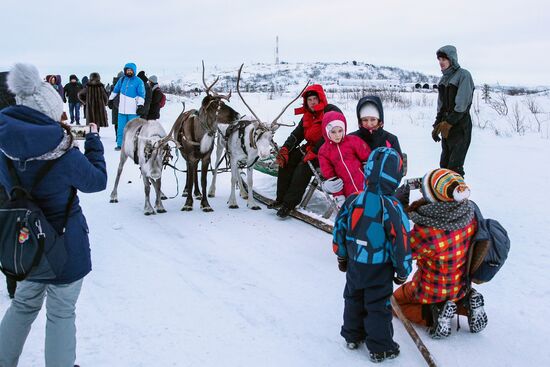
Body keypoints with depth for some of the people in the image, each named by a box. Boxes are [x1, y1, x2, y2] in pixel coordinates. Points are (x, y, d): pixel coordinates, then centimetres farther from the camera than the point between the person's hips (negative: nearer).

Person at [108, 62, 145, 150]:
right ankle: (120, 144, 15)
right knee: (121, 128, 7)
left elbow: (141, 94, -7)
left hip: (133, 110, -4)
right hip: (122, 109, 4)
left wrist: (140, 105, -16)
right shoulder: (122, 80, 10)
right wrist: (110, 99, 28)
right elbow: (115, 90, 24)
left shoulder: (138, 81, -4)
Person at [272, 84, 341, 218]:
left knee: (304, 165, -29)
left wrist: (313, 152, -27)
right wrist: (285, 149, -10)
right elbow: (296, 134, 8)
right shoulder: (307, 115, 13)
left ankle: (289, 203, -28)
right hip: (311, 148, 8)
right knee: (286, 159, -9)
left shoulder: (332, 111, -11)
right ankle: (281, 198, -8)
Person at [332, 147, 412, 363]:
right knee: (378, 306, 10)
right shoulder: (392, 208, -23)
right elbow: (400, 242, -17)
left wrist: (342, 256, 17)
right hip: (380, 270, -4)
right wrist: (402, 271, -1)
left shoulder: (353, 200, -10)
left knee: (354, 300, 23)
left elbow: (339, 230, 1)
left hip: (355, 264, 4)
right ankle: (380, 348, 21)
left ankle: (352, 336, 39)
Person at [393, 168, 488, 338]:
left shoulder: (426, 234, -41)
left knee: (396, 300, 23)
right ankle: (466, 303, 11)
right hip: (461, 286, 6)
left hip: (432, 291, -6)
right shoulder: (469, 214, -22)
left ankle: (435, 314, 2)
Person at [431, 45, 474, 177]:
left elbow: (462, 104, -16)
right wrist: (437, 125, 10)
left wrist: (448, 123, -21)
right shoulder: (443, 78, 15)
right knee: (444, 163, 8)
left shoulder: (463, 75, -7)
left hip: (460, 125, -8)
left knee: (454, 166, -12)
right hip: (446, 127, 8)